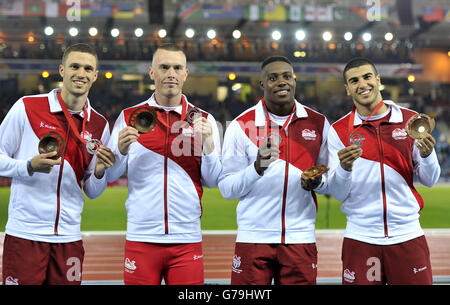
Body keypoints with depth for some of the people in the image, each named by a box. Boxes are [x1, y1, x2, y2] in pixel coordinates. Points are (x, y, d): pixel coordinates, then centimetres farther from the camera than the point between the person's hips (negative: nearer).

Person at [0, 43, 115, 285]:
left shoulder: (99, 125, 9)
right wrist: (30, 166, -15)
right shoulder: (27, 107, -2)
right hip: (25, 233, -3)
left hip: (69, 236, 3)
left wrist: (99, 172, -8)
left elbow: (92, 192, 13)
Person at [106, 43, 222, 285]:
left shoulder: (203, 120, 8)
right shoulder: (129, 117, 6)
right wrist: (122, 151, -13)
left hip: (187, 238, 1)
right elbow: (108, 175, 6)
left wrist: (208, 144, -9)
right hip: (141, 236, 0)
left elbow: (212, 181, 6)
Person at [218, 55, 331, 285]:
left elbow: (331, 182, 14)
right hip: (254, 237, -2)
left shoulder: (317, 123, 7)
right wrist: (258, 167, -19)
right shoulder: (241, 126, 0)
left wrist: (317, 183, -8)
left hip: (300, 237, 2)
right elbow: (226, 188, -4)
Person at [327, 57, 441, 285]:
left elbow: (429, 181, 7)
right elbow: (339, 194, -1)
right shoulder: (339, 131, 2)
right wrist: (345, 169, -20)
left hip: (407, 234, 1)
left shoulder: (411, 121, 4)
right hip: (360, 238, 0)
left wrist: (427, 155, -12)